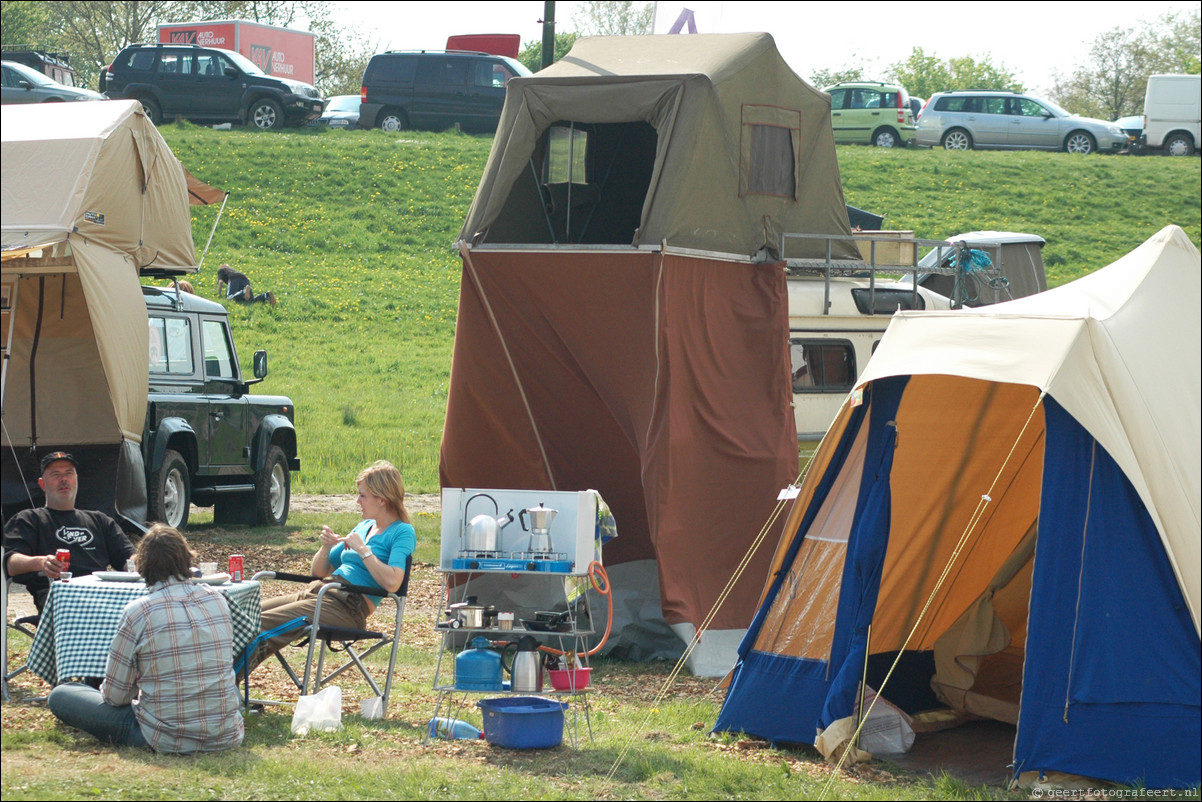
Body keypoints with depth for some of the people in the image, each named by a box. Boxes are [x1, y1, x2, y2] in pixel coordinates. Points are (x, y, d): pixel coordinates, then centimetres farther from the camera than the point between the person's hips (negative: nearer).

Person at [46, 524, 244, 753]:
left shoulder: (137, 612, -13)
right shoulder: (218, 600, 2)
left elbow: (115, 696, -6)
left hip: (167, 740, -6)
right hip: (226, 738, 6)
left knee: (59, 696, 6)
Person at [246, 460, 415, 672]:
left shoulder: (403, 533, -2)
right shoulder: (364, 527, 23)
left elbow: (392, 583, -20)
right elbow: (319, 571, 27)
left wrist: (362, 549, -13)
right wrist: (326, 547, 6)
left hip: (348, 607, -9)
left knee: (262, 624, -25)